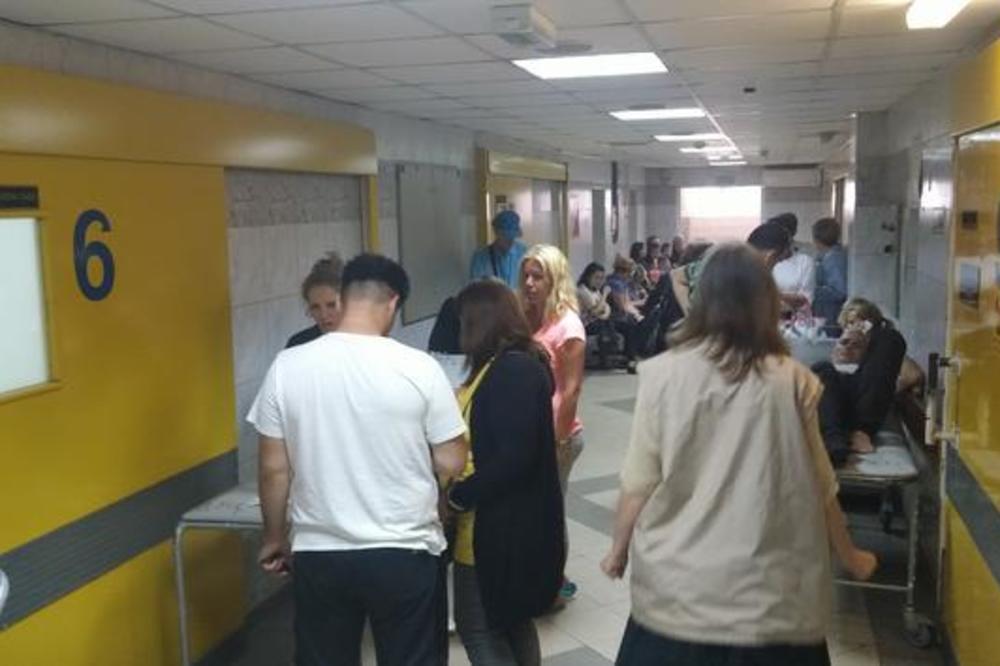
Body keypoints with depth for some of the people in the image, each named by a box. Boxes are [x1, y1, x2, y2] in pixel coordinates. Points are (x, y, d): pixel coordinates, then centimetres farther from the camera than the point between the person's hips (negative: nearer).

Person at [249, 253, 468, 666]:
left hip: (318, 555, 2)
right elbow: (451, 465, -8)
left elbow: (274, 469, -2)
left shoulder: (287, 367, -7)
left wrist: (274, 538, 13)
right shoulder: (419, 367, -13)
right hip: (405, 554, -2)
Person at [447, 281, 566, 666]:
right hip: (506, 521, 10)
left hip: (502, 524, -10)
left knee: (478, 627, 1)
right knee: (509, 620, 20)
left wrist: (457, 496, -18)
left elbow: (513, 457, -26)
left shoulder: (515, 371, -21)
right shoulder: (508, 366, 10)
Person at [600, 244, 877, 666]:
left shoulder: (663, 373, -9)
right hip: (769, 591, 1)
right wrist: (850, 557, 19)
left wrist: (618, 550, 13)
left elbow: (638, 484, -5)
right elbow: (819, 487, 2)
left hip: (679, 584, 0)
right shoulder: (793, 382, -7)